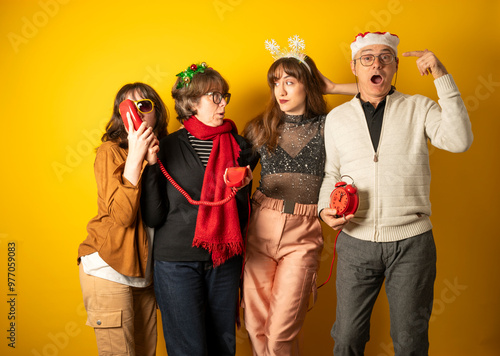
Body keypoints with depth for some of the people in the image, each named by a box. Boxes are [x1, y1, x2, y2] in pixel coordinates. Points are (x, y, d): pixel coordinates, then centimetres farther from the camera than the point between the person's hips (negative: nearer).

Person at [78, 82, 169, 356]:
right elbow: (122, 215, -20)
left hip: (144, 270, 6)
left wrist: (153, 163, -13)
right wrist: (135, 157, -23)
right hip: (109, 269, -6)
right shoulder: (110, 151, -7)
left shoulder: (160, 152, 10)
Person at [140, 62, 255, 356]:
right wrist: (151, 166, -15)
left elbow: (243, 216, 10)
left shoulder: (237, 145, 8)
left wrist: (242, 188, -10)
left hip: (224, 262, 4)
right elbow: (154, 217, -8)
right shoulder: (168, 147, -2)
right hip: (177, 262, -3)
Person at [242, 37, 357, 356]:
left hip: (303, 236, -2)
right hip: (260, 229, 3)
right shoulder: (259, 128, 8)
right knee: (256, 325, 7)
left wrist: (331, 87, 3)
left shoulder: (327, 127, 1)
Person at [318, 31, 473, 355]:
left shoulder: (419, 108, 2)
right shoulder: (337, 117, 9)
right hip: (356, 241, 2)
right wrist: (325, 207, -3)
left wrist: (443, 77, -17)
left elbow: (459, 141, -15)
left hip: (412, 243, -1)